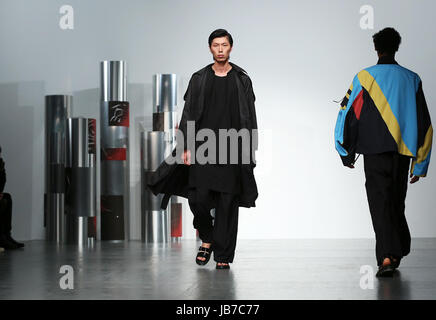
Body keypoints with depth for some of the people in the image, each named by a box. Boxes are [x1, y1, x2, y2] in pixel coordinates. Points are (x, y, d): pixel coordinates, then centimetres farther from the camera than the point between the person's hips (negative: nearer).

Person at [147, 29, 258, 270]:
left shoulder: (242, 80, 7)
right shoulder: (199, 79, 8)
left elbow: (250, 119, 7)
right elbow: (188, 114, 5)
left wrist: (249, 153, 0)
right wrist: (186, 147, -4)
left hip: (232, 149, 0)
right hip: (203, 148, 0)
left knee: (227, 203, 0)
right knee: (199, 198, -9)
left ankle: (223, 255, 8)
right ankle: (207, 240, 18)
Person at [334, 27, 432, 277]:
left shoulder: (364, 78, -1)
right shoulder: (412, 79, 8)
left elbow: (348, 115, 0)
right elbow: (424, 123, 8)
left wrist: (347, 154, 12)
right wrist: (420, 165, 13)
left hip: (375, 152, -3)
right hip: (403, 153, 3)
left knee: (380, 203, -5)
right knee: (397, 203, 17)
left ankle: (387, 256, -20)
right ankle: (398, 252, 26)